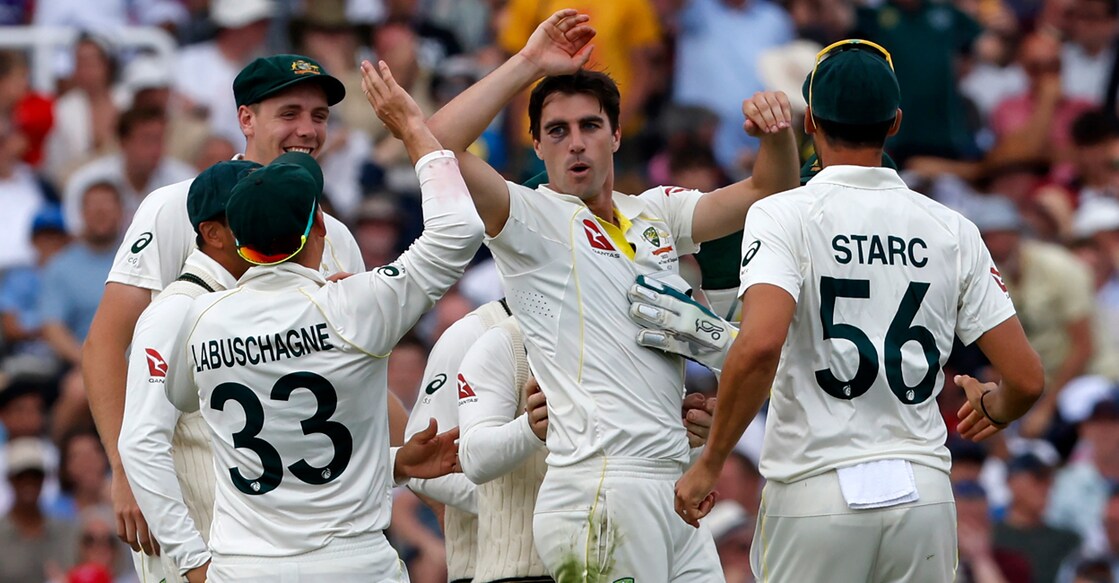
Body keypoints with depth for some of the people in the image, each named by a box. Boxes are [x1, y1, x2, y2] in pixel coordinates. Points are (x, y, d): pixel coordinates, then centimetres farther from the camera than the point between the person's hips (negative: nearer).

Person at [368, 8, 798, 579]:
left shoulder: (657, 214, 19)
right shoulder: (534, 218, 1)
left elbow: (769, 194, 19)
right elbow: (440, 144, -13)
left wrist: (776, 129, -2)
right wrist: (528, 63, -7)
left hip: (672, 484, 7)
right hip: (600, 485, -7)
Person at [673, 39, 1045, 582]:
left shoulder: (784, 216, -4)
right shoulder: (952, 230, 7)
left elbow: (760, 345, -22)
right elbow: (1026, 378, 4)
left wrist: (710, 462, -12)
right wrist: (993, 408, 28)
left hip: (816, 488, -3)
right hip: (925, 490, 4)